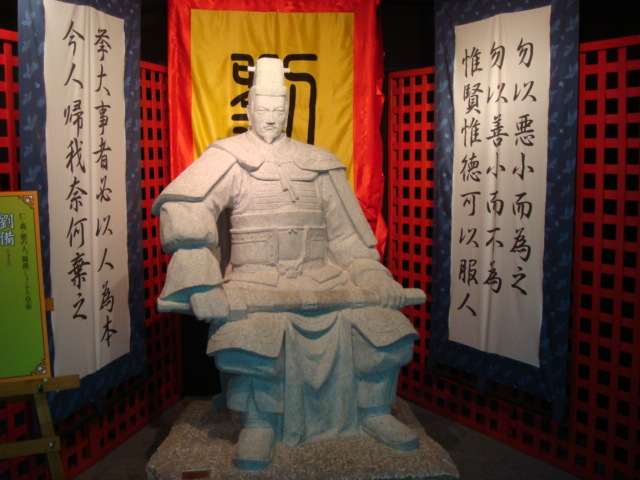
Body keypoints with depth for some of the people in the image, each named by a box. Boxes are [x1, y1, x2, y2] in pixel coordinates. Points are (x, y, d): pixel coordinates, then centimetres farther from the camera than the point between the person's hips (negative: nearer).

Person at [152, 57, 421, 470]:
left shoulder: (317, 162, 17)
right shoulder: (229, 158, 3)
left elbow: (347, 231, 15)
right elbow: (181, 208, -14)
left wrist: (377, 279, 0)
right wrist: (202, 287, -25)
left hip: (321, 277, 3)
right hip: (257, 282, -3)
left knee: (384, 323, -17)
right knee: (251, 334, -33)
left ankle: (374, 410, 6)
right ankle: (260, 423, -9)